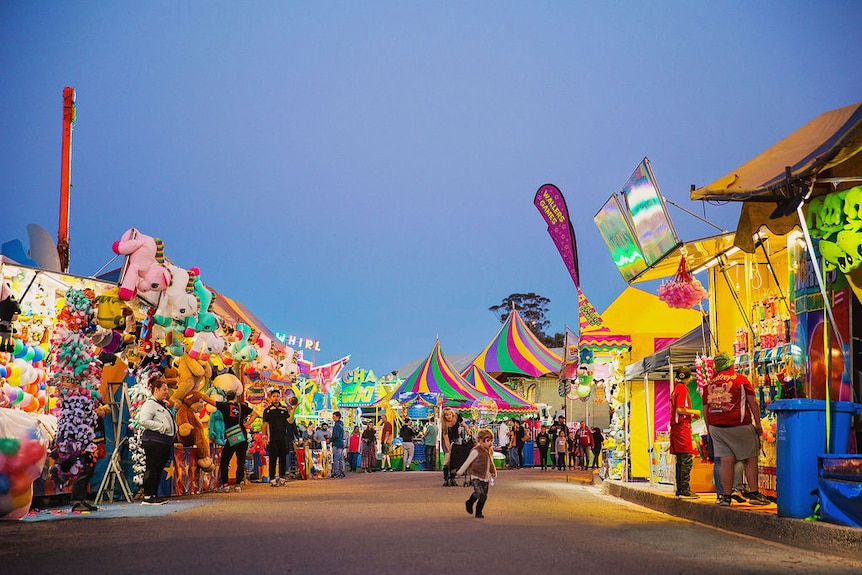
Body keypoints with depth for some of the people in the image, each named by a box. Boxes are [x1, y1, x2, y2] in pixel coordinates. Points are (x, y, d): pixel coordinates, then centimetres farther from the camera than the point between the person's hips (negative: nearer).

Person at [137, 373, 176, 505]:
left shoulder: (163, 405, 19)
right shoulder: (149, 404, -10)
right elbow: (144, 421, -21)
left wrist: (174, 428, 12)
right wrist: (162, 427, -19)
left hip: (165, 442, 9)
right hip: (154, 441, -9)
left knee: (159, 469, 11)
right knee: (152, 469, -8)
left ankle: (154, 495, 17)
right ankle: (147, 497, -6)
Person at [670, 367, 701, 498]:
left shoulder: (676, 389, 18)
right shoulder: (682, 389, -10)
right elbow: (680, 409, -19)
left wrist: (691, 415, 18)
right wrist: (694, 412, -5)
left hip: (676, 427, 10)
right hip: (682, 427, -10)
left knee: (680, 460, 11)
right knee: (687, 459, -10)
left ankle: (680, 489, 13)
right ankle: (685, 490, -12)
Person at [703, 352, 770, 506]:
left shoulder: (709, 384, 11)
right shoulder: (741, 379, 1)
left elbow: (705, 409, 12)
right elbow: (753, 403, -1)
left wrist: (709, 429, 20)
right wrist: (758, 424, 4)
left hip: (716, 426, 4)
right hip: (739, 424, -4)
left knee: (726, 460, 5)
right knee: (750, 459, 6)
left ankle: (726, 496, 4)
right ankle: (754, 494, 4)